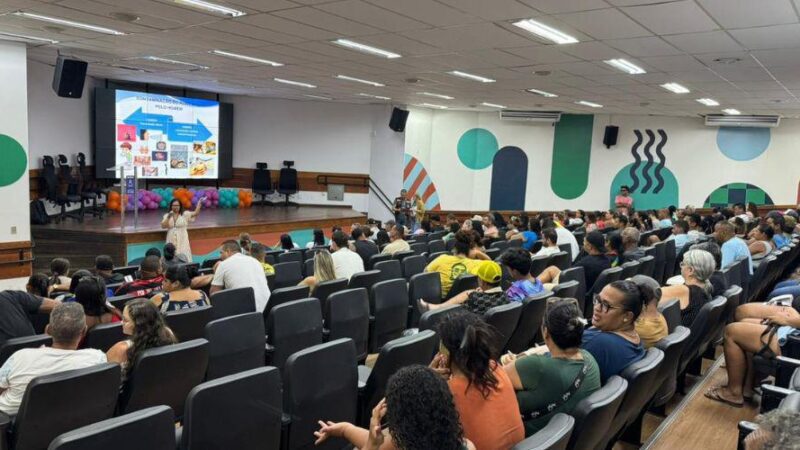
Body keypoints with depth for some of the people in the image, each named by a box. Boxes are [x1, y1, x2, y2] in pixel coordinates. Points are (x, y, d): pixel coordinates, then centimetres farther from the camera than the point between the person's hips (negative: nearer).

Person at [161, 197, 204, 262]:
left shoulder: (185, 214, 1)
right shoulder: (167, 215, 8)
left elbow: (196, 213, -11)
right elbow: (163, 226, -2)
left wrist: (199, 203, -19)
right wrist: (168, 217, -12)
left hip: (182, 241, -2)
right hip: (172, 241, 2)